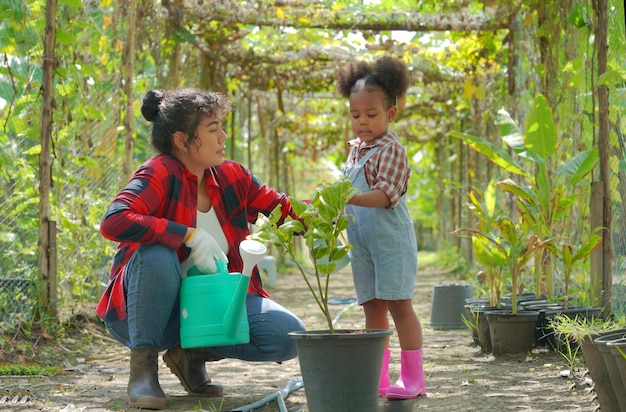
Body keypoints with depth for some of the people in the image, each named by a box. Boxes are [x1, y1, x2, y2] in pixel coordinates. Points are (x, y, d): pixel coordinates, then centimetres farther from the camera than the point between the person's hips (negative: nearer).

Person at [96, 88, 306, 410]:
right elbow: (113, 221, -35)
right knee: (157, 255, -37)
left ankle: (193, 353, 7)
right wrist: (189, 235, -34)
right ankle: (143, 365, -17)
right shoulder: (160, 174, -18)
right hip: (154, 308, -5)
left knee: (289, 336, -15)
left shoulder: (231, 177, 0)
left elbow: (285, 211, 6)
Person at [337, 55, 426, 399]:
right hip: (362, 242, 8)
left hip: (391, 239, -8)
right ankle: (377, 377, 12)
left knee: (398, 304, -7)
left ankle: (413, 377, -2)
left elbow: (385, 194, -22)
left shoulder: (391, 150, -10)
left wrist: (350, 198, -33)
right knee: (372, 307, 8)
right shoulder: (355, 149, 15)